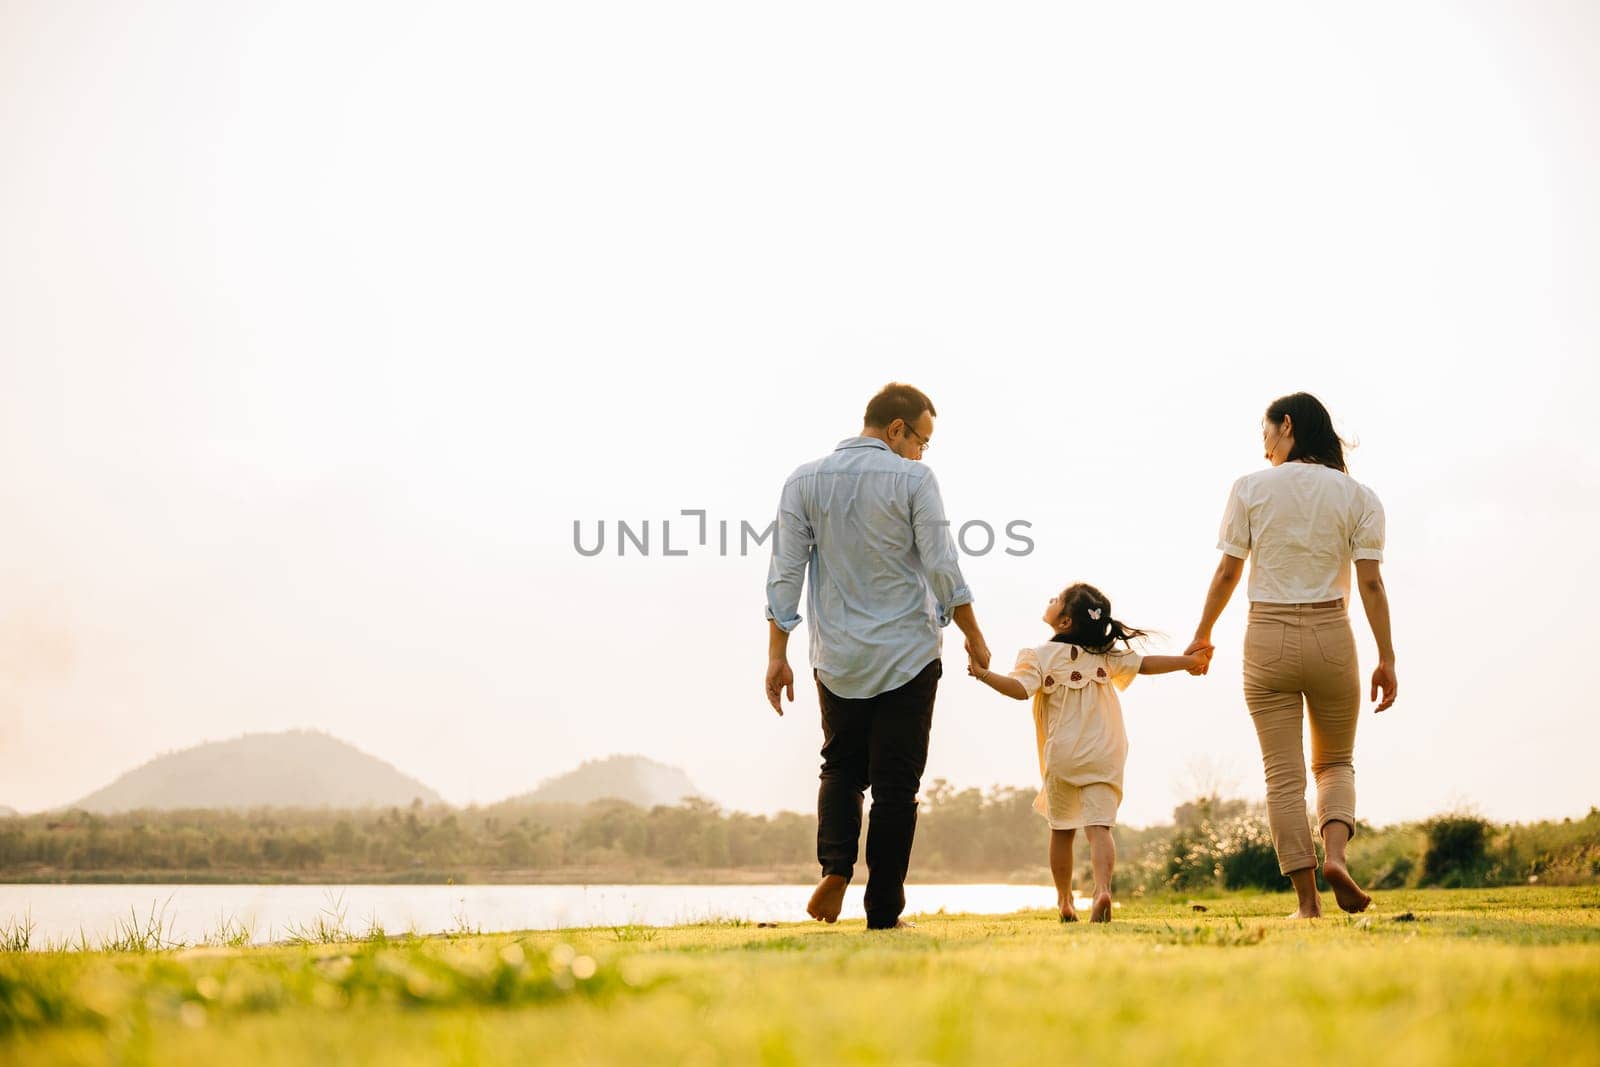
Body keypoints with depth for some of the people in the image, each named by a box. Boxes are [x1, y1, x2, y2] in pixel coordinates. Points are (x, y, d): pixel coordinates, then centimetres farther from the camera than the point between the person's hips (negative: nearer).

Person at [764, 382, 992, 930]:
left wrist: (777, 654, 3)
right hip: (908, 656, -3)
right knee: (896, 782, 3)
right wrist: (974, 637, 4)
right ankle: (883, 913, 2)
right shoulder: (913, 480, -8)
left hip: (838, 659, 3)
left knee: (841, 768, 19)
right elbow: (943, 570, -9)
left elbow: (786, 572, 0)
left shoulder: (804, 480, 2)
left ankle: (835, 866, -5)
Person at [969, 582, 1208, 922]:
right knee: (1099, 826, -8)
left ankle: (1064, 901, 20)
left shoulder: (1041, 656, -6)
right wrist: (1187, 661, 18)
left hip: (1062, 756, -2)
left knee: (1062, 829, 14)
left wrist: (983, 674, -20)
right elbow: (1145, 665, 8)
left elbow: (1020, 689, -20)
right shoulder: (1107, 654, 7)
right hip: (1105, 754, 2)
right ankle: (1102, 889, -30)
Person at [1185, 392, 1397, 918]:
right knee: (1336, 763, 18)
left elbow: (1226, 574, -1)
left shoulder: (1251, 489, -1)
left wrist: (1202, 636, 13)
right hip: (1331, 638, 1)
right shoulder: (1357, 495, 1)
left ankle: (1307, 899, -1)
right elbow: (1370, 583, -4)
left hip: (1268, 638, -1)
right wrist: (1386, 659, -1)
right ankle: (1335, 851, -10)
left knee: (1283, 775, 4)